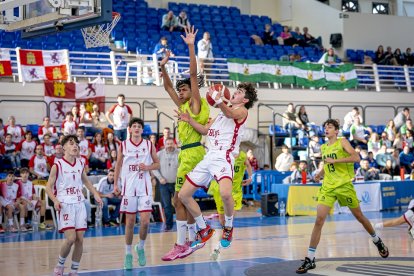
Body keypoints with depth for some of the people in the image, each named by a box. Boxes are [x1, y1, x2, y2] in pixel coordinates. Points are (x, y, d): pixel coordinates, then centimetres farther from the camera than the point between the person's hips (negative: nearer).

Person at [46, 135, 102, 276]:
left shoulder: (81, 164, 7)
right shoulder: (57, 165, -9)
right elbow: (49, 187, -5)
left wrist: (96, 194, 14)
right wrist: (55, 200, -21)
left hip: (79, 204, 5)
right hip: (65, 205, -5)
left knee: (80, 239, 1)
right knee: (71, 238, -17)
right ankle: (60, 265, 7)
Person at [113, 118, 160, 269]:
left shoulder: (149, 145, 3)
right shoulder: (123, 146, 4)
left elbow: (157, 164, 10)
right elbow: (118, 165, 10)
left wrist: (147, 167, -10)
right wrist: (115, 184, 5)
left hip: (145, 188, 0)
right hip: (129, 187, 0)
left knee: (145, 221, -9)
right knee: (130, 222, 4)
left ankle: (140, 247, 17)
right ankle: (128, 254, 15)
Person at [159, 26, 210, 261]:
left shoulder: (196, 103, -4)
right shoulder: (183, 106, 17)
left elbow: (194, 74, -12)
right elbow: (168, 87, 23)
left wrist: (191, 46, -16)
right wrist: (163, 66, 11)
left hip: (193, 152, -9)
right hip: (186, 153, 9)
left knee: (180, 200, -10)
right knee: (184, 200, 13)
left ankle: (181, 245, -9)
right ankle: (192, 241, 21)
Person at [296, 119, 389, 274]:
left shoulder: (342, 142, -3)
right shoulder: (323, 148, 13)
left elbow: (356, 157, -18)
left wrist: (334, 160, -22)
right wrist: (319, 174, 10)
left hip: (344, 185, -3)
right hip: (328, 187, 4)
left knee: (359, 216, 11)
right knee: (319, 219, -12)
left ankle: (378, 242, 38)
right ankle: (310, 259, -13)